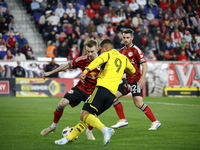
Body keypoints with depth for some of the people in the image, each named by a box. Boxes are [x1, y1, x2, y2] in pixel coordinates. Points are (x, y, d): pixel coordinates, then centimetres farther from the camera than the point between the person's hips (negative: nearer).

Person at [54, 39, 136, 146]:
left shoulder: (108, 54, 6)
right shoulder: (124, 58, 24)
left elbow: (98, 61, -16)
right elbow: (132, 70, 41)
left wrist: (86, 71, -30)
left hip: (102, 88, -8)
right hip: (112, 95, 8)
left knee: (85, 114, -19)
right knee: (86, 117, 12)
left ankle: (105, 129, -39)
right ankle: (68, 138, 10)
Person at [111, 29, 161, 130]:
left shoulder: (136, 50, -10)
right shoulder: (122, 51, 12)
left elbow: (144, 65, -16)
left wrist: (142, 78, -27)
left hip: (135, 80, -8)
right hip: (126, 80, 8)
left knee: (138, 103, -15)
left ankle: (155, 122, -5)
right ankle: (123, 120, 11)